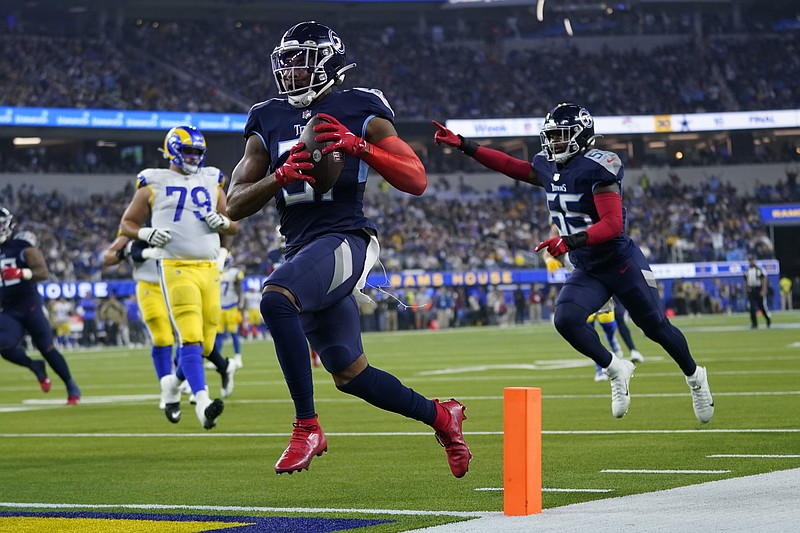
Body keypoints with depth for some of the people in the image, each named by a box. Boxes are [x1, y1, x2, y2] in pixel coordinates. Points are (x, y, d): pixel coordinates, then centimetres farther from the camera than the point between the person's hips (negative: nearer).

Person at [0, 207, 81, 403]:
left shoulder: (23, 247, -9)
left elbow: (43, 273, -18)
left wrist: (21, 273, -33)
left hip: (30, 306, -5)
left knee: (47, 348, -1)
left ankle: (72, 387, 13)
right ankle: (36, 367, 11)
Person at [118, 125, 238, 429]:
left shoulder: (211, 182, 17)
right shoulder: (154, 185, 5)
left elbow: (233, 226, 22)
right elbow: (127, 224, 11)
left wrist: (222, 222, -1)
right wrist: (147, 234, -10)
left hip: (209, 269, 5)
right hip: (175, 268, -5)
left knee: (205, 343, 5)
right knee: (191, 338, -18)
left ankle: (173, 384, 32)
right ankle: (202, 404, -26)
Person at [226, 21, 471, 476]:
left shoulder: (359, 111, 1)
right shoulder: (268, 122, 14)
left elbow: (417, 180, -4)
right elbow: (235, 206, 9)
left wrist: (359, 147, -16)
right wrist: (281, 176, -9)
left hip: (345, 239, -7)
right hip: (302, 250, 7)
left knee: (276, 299, -34)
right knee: (349, 375, 11)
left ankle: (308, 427, -25)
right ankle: (440, 417, 34)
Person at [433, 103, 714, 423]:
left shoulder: (598, 167, -22)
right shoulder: (549, 167, 2)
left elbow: (612, 225, -28)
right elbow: (509, 165, 15)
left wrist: (570, 241, -39)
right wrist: (461, 144, 10)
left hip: (622, 264, -6)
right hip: (586, 271, 6)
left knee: (656, 328, 8)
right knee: (566, 319, -20)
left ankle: (694, 378, 35)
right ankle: (615, 370, 2)